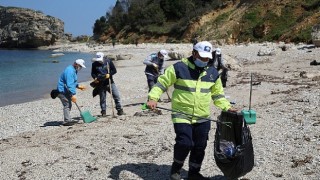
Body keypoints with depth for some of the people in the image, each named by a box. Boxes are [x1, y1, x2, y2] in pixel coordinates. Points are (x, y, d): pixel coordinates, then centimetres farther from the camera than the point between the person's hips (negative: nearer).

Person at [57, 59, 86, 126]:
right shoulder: (70, 71, -23)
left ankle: (68, 120, 24)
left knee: (69, 105, 15)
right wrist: (73, 94, -32)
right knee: (67, 105, -11)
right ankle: (66, 121, -8)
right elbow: (69, 84, -29)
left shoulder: (74, 70, 11)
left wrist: (78, 86, 14)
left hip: (66, 91, 11)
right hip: (63, 91, -11)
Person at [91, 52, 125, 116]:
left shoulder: (108, 61, 0)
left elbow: (114, 70, 1)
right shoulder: (94, 64, 0)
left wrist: (109, 74, -16)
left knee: (116, 95, -3)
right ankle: (103, 112, 16)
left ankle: (120, 110, 6)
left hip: (110, 82, 0)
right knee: (102, 98, 4)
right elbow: (93, 73, 9)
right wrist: (95, 78, -12)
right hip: (101, 84, 0)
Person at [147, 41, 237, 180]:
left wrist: (227, 107, 6)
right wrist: (153, 98, -19)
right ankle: (176, 168, 12)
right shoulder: (179, 67, -8)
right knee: (185, 143, -15)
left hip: (203, 118, 5)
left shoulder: (212, 72, 7)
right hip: (182, 115, -5)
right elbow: (162, 83, -5)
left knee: (200, 147, 9)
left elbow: (217, 94, 18)